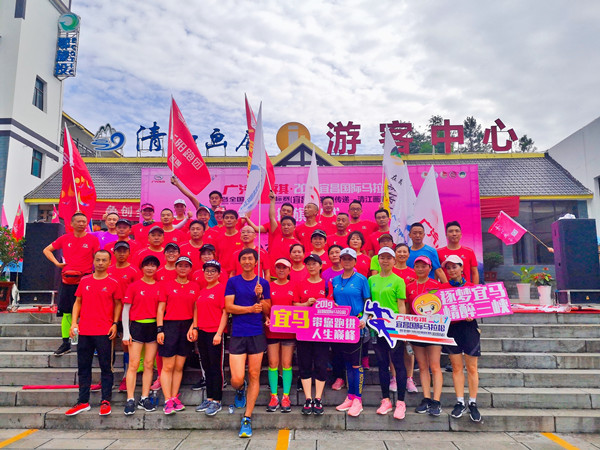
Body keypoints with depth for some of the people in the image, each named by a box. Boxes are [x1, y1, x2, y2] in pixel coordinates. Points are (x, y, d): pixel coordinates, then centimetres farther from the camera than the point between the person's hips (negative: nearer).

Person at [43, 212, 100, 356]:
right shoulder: (65, 238, 8)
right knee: (66, 312, 7)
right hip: (67, 280, 3)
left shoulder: (93, 239, 0)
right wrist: (56, 263, 6)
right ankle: (65, 343, 16)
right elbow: (47, 250, 20)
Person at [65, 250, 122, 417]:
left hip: (104, 332, -3)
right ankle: (83, 402, 21)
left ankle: (105, 401, 10)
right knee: (83, 367, 10)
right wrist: (74, 322, 3)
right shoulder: (84, 281, 8)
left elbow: (118, 304, 5)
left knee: (106, 367, 2)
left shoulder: (113, 283, 0)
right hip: (84, 331, 4)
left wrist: (114, 324, -4)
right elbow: (78, 302, 14)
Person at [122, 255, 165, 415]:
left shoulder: (160, 287, 6)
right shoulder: (134, 286, 1)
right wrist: (126, 332, -5)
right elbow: (126, 309, 1)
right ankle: (130, 400, 5)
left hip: (153, 327, 2)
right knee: (133, 364, -2)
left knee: (149, 365, 6)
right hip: (137, 326, -2)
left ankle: (144, 399, 15)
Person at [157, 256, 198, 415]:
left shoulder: (195, 287, 8)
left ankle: (175, 397, 18)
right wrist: (160, 329, -6)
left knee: (179, 366, 8)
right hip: (169, 326, -2)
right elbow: (160, 308, 1)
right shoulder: (167, 284, 3)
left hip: (187, 327, 2)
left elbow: (197, 310, 8)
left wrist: (193, 327, -5)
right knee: (168, 366, -2)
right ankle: (168, 400, 4)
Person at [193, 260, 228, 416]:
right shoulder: (201, 291, 14)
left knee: (215, 368, 0)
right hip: (202, 333, 7)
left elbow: (225, 312, -13)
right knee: (206, 367, 14)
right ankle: (209, 399, 25)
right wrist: (195, 328, 9)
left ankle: (216, 401, 10)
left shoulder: (222, 288, -9)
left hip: (215, 333, -7)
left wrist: (219, 333, -17)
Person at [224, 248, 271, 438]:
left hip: (257, 334, 1)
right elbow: (229, 307, -3)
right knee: (237, 379, -5)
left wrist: (260, 296, -10)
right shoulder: (233, 282, 5)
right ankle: (240, 391, 32)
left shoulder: (263, 283, 7)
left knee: (254, 376, 4)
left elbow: (267, 311, 6)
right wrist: (251, 309, -11)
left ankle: (247, 418, 16)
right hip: (237, 334, -1)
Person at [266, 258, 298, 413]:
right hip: (272, 329, 1)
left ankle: (286, 397, 12)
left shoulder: (294, 286, 6)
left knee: (287, 364, 3)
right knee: (273, 363, 3)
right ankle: (274, 396, 14)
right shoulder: (269, 286, 6)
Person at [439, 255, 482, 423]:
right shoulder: (443, 287, 5)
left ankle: (473, 403, 13)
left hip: (469, 327, -1)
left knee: (471, 367, 3)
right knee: (456, 367, 5)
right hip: (451, 328, 1)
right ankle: (460, 403, 13)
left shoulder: (471, 287, 4)